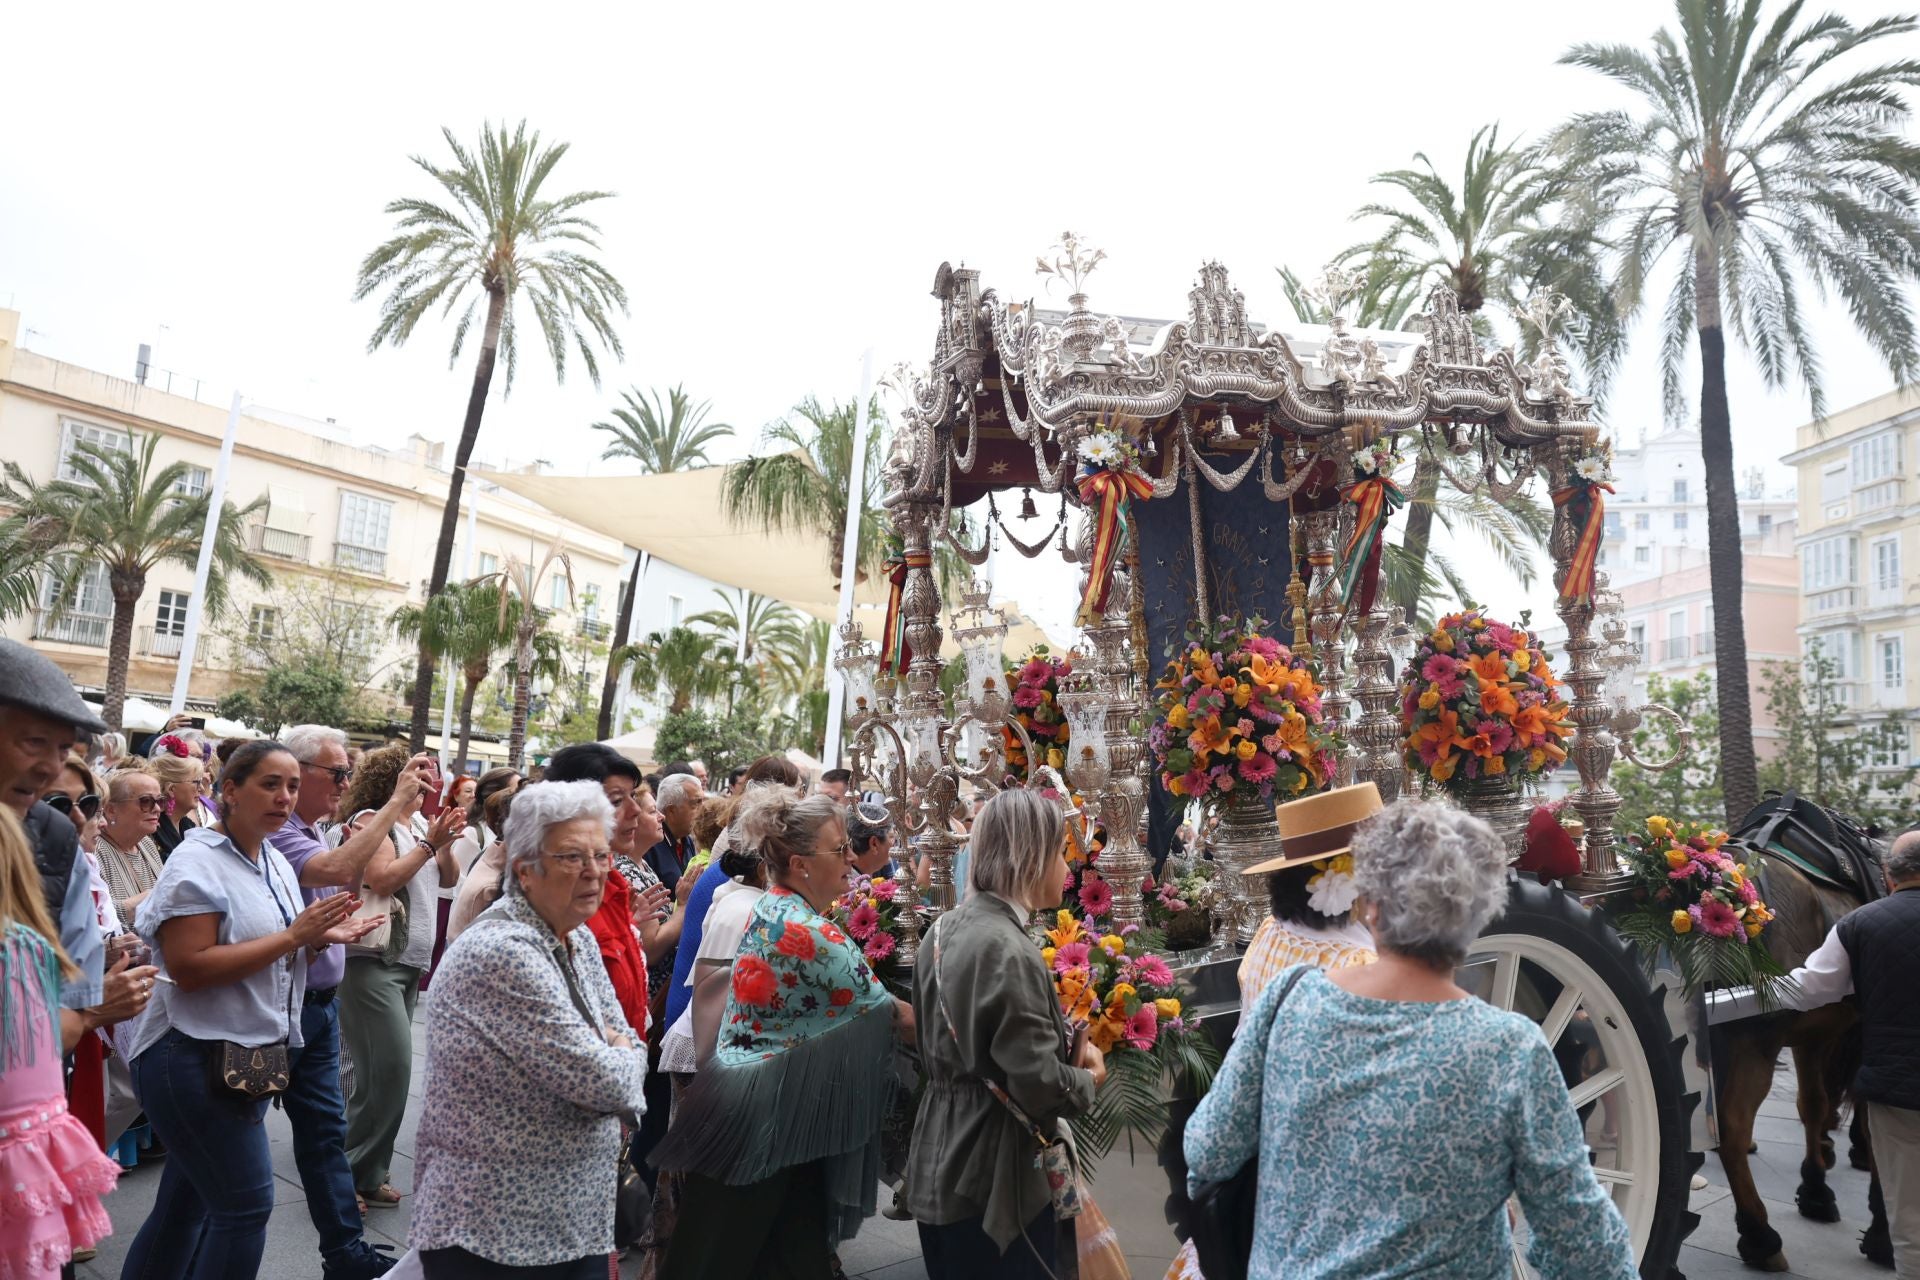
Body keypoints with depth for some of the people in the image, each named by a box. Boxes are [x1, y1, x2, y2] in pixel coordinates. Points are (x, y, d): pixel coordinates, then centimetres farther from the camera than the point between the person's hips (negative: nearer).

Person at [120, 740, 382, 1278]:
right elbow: (188, 969, -23)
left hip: (250, 1058, 8)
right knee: (247, 1204, -6)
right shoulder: (197, 862, -14)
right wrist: (293, 935, -23)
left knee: (186, 1204, 17)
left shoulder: (275, 861, 11)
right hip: (196, 1061, -8)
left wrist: (321, 938, -1)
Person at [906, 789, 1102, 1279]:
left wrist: (1067, 1053, 9)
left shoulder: (946, 930, 3)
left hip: (942, 1161, 9)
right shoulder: (1007, 950, -25)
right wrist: (1089, 1078, -4)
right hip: (993, 1176, -9)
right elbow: (1040, 1085, -25)